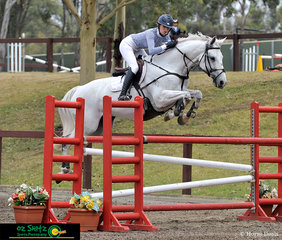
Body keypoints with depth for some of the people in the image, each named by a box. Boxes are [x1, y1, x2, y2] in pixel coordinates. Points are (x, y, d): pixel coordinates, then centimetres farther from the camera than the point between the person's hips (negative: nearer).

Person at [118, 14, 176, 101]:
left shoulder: (166, 36, -13)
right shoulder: (151, 33, -35)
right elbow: (151, 51, -47)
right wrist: (166, 46, -48)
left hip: (137, 49, 9)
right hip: (126, 45, -9)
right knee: (134, 67, -26)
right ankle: (122, 95, -31)